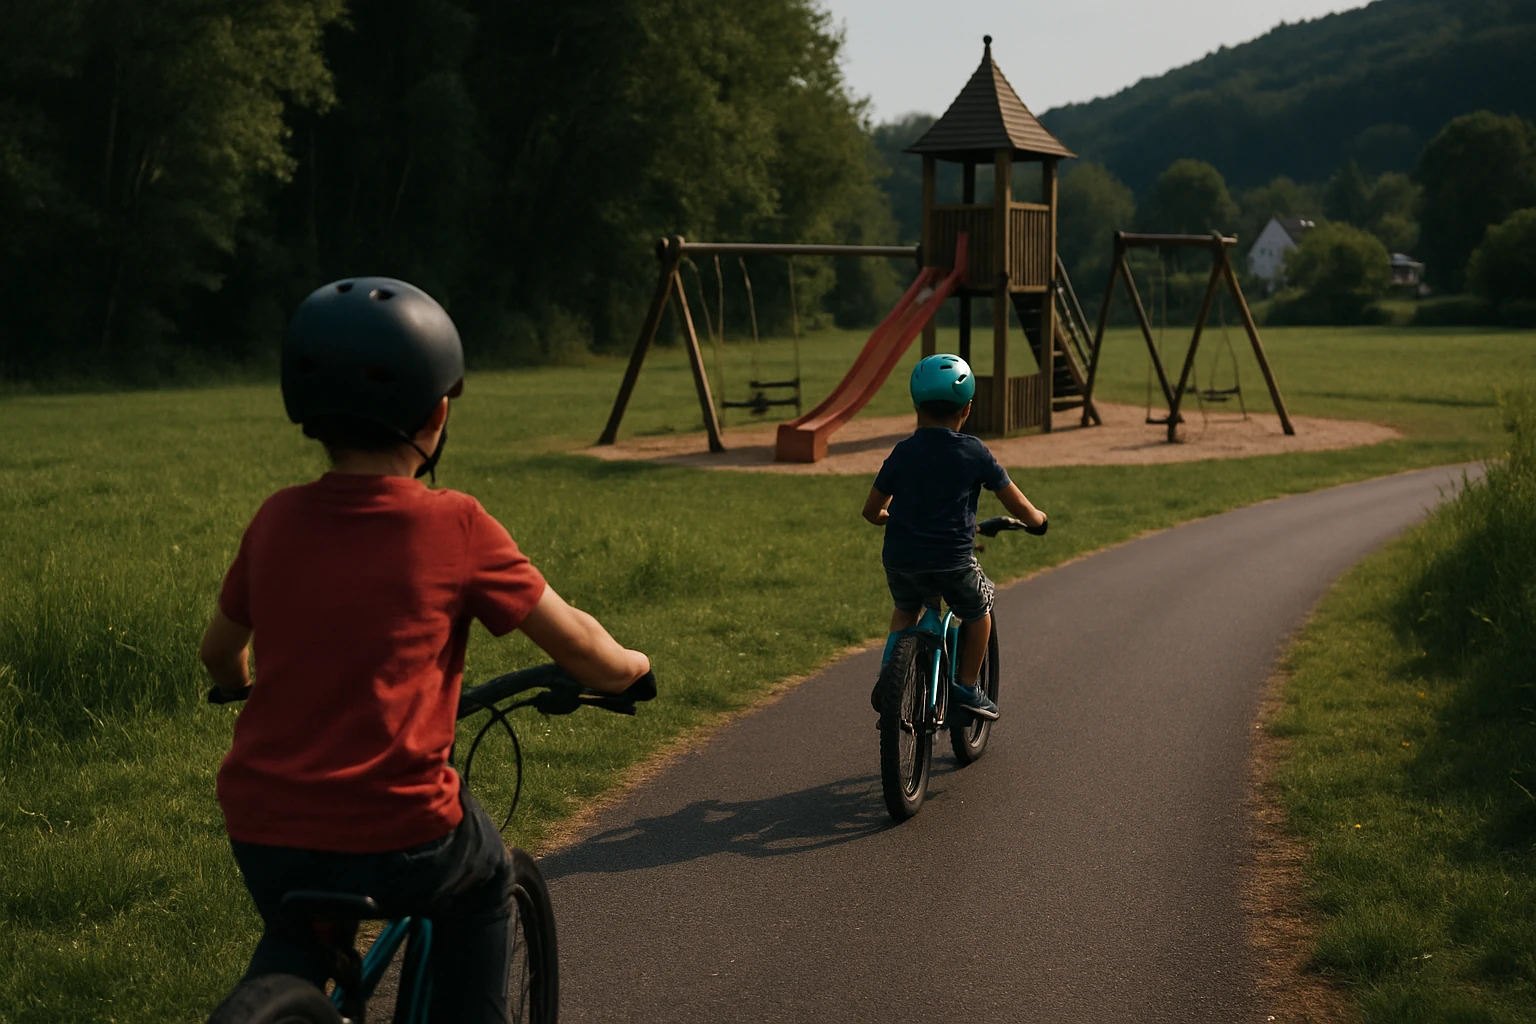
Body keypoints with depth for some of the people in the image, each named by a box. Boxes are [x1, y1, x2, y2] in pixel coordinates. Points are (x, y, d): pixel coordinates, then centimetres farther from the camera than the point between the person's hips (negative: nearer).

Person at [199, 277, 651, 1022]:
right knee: (483, 883, 30)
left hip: (261, 831, 4)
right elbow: (577, 646, 1)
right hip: (394, 836, -3)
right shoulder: (455, 527, -7)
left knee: (294, 941, 35)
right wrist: (630, 667, 22)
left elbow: (219, 652, 19)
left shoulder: (277, 520, 3)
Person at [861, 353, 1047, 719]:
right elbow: (1017, 504, 4)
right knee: (978, 607, 26)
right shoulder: (974, 453, -3)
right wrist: (1036, 520, 26)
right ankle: (967, 688, 25)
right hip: (952, 564, -3)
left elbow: (871, 511, 14)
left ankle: (889, 668, 13)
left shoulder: (901, 454, 4)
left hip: (899, 561, 3)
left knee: (905, 609, 33)